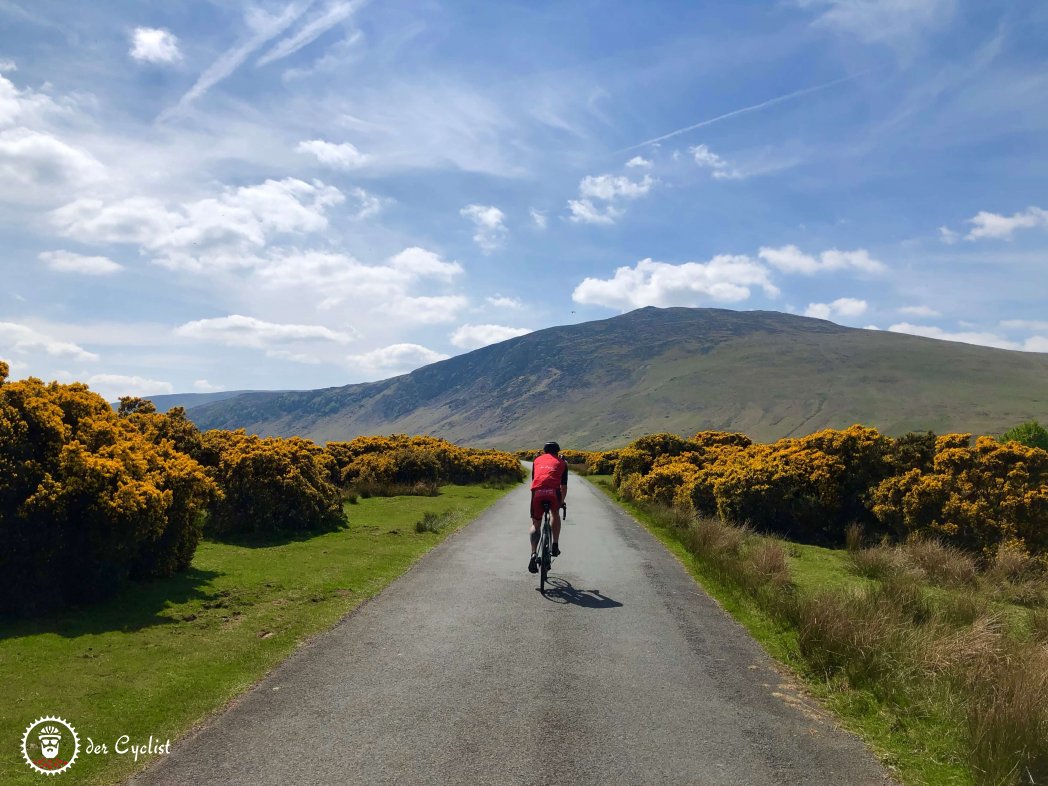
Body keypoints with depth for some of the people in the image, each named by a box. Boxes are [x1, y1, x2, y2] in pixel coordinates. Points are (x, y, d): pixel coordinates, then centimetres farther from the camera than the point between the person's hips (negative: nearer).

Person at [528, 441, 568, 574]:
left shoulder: (537, 460, 31)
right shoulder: (562, 462, 27)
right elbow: (564, 486, 28)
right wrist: (562, 501, 43)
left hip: (537, 491, 1)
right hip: (554, 491, -1)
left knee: (535, 524, 16)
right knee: (556, 514, 31)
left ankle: (533, 555, -2)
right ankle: (555, 546, 25)